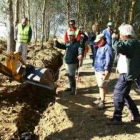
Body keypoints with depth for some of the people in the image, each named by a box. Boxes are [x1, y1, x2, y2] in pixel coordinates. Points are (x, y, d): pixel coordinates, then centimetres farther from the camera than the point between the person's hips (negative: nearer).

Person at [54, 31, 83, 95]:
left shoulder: (77, 44, -9)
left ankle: (73, 89, 6)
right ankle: (71, 87, 33)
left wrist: (80, 54, -50)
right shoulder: (67, 44, 11)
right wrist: (56, 41, -5)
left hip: (73, 63, -7)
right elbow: (60, 46, 15)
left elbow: (80, 49, -28)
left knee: (72, 76, -4)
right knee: (69, 76, 18)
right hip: (67, 62, 7)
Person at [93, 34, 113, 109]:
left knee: (102, 86, -7)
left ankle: (102, 102, 0)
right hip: (97, 70, 9)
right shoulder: (99, 48, 15)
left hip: (103, 71, -9)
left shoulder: (107, 48, -15)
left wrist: (106, 71, -24)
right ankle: (101, 99, 30)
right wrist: (95, 67, 22)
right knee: (100, 86, 18)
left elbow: (108, 60, -21)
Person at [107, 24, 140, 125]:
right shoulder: (130, 43, 16)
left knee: (118, 95, -6)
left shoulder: (132, 42, -18)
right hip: (125, 73, 11)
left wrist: (115, 38, -19)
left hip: (126, 74, -11)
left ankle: (117, 118, 2)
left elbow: (119, 48, -35)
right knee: (123, 94, 18)